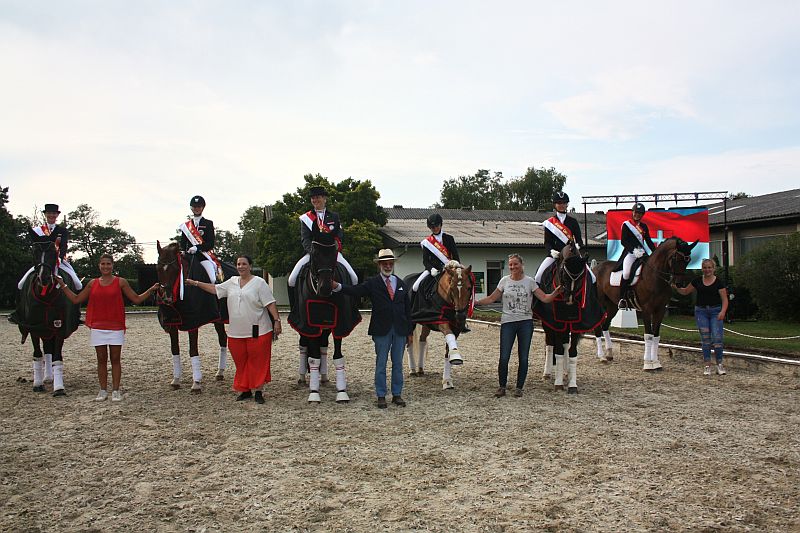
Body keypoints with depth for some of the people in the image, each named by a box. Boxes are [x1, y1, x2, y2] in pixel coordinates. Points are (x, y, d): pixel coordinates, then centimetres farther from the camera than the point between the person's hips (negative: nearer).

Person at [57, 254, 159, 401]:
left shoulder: (121, 282, 1)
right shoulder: (93, 284, 9)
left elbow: (137, 299, 4)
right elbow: (76, 299, 16)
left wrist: (152, 289, -6)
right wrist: (62, 285, 14)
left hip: (116, 327, -2)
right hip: (97, 327, 2)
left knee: (115, 359, 2)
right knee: (101, 359, 8)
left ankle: (116, 391, 9)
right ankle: (103, 391, 16)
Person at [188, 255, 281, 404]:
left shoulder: (259, 282, -4)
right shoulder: (232, 282, 12)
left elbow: (270, 303, -9)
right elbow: (215, 289, 20)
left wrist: (277, 320, -16)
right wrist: (195, 283, 18)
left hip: (258, 331, -5)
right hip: (236, 332, 5)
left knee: (257, 361, 0)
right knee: (240, 362, 10)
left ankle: (258, 391, 8)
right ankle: (245, 390, 21)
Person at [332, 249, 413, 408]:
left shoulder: (401, 284, 11)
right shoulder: (372, 283, 1)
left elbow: (408, 309, 11)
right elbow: (355, 290, -14)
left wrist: (409, 332, 8)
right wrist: (337, 286, -32)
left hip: (400, 330, 3)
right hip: (381, 330, -3)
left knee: (398, 364, 8)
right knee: (381, 364, 4)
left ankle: (397, 394, 18)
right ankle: (381, 396, 12)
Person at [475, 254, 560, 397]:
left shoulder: (529, 281, 2)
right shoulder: (505, 281, 5)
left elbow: (545, 298, 0)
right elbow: (491, 299, 9)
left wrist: (556, 292, -17)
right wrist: (476, 302, -2)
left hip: (526, 322, 0)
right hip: (508, 322, 0)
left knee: (523, 358, 4)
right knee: (504, 357, -4)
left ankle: (519, 387, 17)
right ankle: (502, 387, 11)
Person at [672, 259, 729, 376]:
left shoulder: (718, 282, -2)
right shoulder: (697, 281, 7)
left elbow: (725, 300, -3)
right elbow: (685, 291, 16)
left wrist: (723, 311, -18)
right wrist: (676, 288, -2)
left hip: (715, 311, -2)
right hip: (701, 311, 2)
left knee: (717, 337, -8)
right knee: (705, 338, 2)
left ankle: (720, 364, 3)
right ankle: (707, 365, 6)